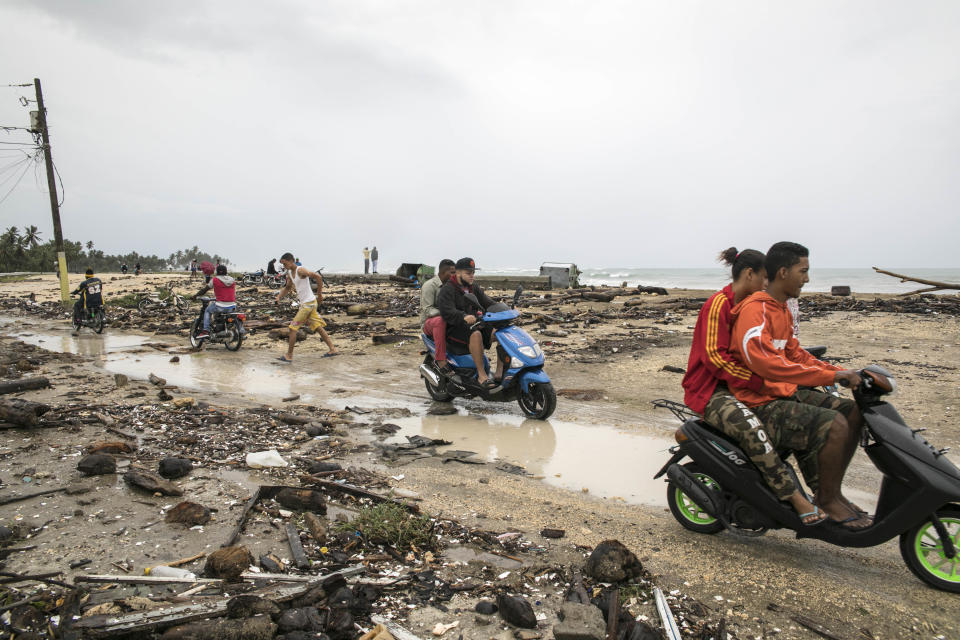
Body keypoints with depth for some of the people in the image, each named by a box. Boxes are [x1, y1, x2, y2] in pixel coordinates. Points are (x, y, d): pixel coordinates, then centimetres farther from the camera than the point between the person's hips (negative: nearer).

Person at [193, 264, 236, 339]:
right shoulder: (232, 280, 11)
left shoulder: (215, 280, 0)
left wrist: (196, 295, 20)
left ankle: (205, 331, 9)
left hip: (220, 307, -3)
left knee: (207, 311, 25)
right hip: (232, 307, 3)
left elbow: (205, 289, 7)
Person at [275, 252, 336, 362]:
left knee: (293, 328, -6)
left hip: (308, 303, -9)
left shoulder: (300, 271, -17)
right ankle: (332, 349, 17)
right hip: (305, 303, 9)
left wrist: (319, 294, -17)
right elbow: (287, 287, 24)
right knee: (317, 327, 12)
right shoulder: (289, 273, 11)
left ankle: (289, 355, 1)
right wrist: (279, 296, 6)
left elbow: (318, 277, -22)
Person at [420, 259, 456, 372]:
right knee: (440, 321, -42)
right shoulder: (429, 285, -10)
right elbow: (427, 310, -19)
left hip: (448, 320, 7)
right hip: (429, 322, -7)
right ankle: (440, 359, -38)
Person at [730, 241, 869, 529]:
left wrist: (842, 373, 7)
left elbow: (795, 354, 20)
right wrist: (829, 375, -28)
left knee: (853, 412, 4)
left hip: (787, 392, 10)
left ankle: (830, 491, 12)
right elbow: (764, 362, -31)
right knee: (833, 425, -24)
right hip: (760, 403, -10)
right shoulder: (754, 309, -19)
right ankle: (826, 500, -4)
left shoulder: (783, 310, 16)